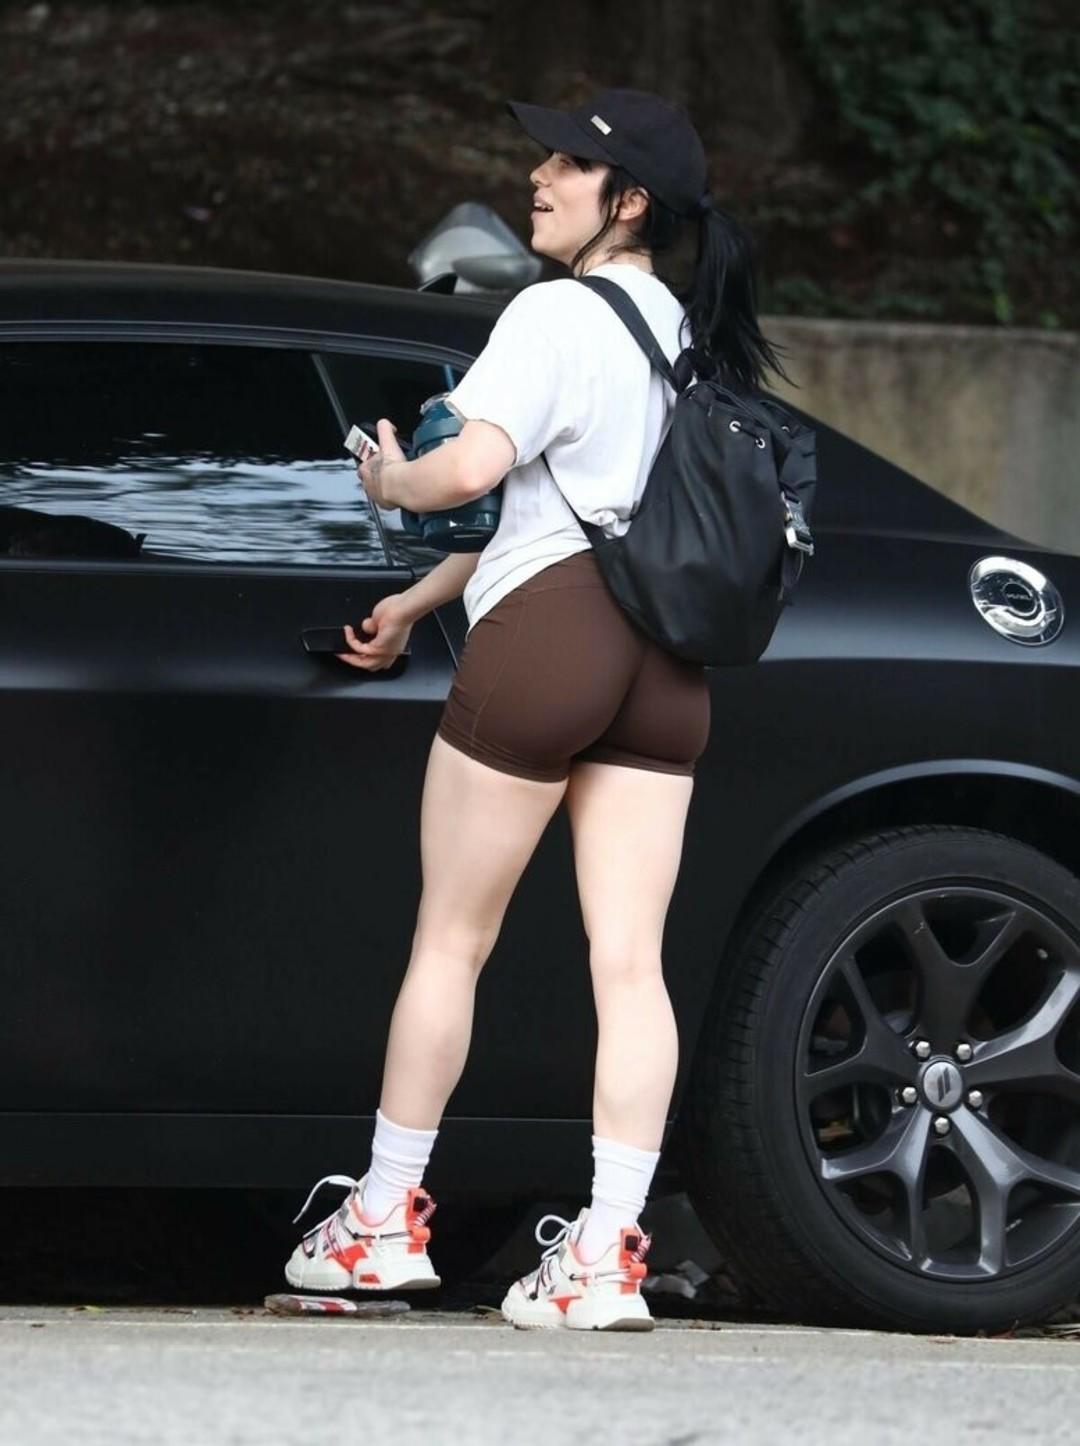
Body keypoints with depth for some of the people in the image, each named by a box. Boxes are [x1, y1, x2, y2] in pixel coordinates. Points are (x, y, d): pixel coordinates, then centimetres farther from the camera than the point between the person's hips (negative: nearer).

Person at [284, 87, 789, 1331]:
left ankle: (385, 1219, 14)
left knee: (449, 942, 6)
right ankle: (605, 1257, -7)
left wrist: (391, 480, 2)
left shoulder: (556, 315, -8)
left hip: (544, 633, -7)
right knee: (630, 962, -1)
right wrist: (418, 603, 30)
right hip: (666, 665, 7)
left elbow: (474, 468, -21)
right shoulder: (687, 335, 19)